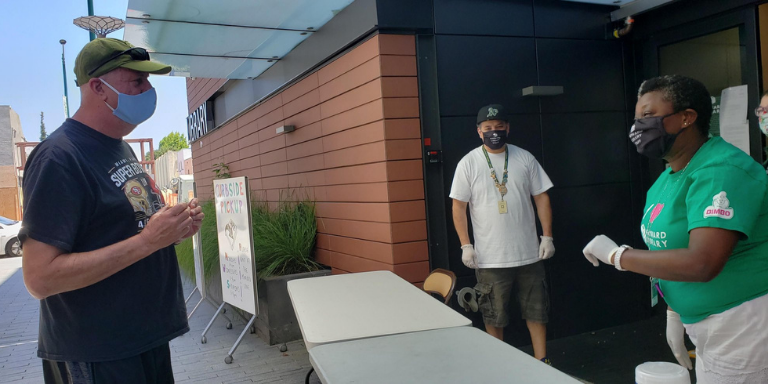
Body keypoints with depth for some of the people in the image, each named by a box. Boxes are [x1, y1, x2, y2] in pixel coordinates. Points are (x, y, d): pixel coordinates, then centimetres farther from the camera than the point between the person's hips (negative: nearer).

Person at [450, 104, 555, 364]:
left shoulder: (525, 158, 4)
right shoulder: (468, 163, -4)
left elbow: (541, 197, 6)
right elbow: (458, 206, -3)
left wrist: (547, 237, 1)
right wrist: (466, 246, -9)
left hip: (529, 254, 2)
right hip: (490, 258, -2)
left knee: (536, 310, 11)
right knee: (494, 315, 9)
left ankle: (542, 362, 25)